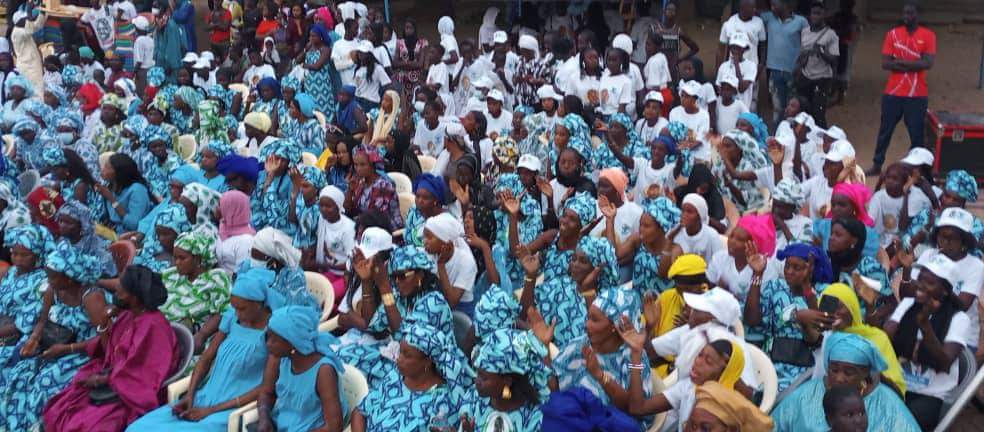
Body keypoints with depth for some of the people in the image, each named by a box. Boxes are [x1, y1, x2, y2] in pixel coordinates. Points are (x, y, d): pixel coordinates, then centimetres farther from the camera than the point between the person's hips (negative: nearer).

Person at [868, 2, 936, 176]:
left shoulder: (928, 35, 0)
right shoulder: (893, 34, 3)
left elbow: (928, 63, -12)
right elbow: (885, 64, -5)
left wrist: (900, 62, -12)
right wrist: (913, 66, -13)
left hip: (917, 95, -1)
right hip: (893, 93, 2)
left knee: (916, 133, 1)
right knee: (885, 131, 8)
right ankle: (877, 165, 18)